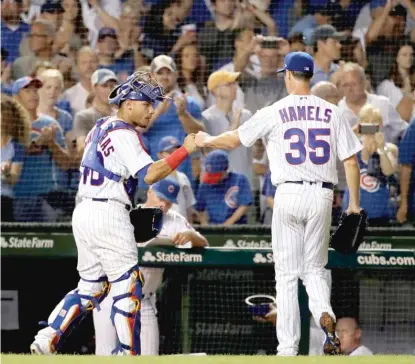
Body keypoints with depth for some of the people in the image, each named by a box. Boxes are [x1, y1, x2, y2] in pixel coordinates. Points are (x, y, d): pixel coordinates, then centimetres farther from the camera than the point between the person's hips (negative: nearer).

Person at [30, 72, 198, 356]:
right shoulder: (123, 134, -12)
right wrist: (185, 151, -21)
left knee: (89, 287, 14)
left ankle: (46, 340, 5)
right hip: (108, 215, -9)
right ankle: (128, 354, -3)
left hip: (83, 212, 9)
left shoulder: (101, 127, 17)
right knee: (127, 287, -3)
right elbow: (149, 174, -22)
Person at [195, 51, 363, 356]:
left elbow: (234, 140, 2)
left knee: (287, 274, 5)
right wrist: (354, 203, 10)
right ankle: (325, 315, -17)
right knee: (315, 269, 15)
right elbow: (351, 162, 2)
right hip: (322, 196, 2)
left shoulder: (275, 113, -3)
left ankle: (288, 348, 1)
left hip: (289, 194, -2)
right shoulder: (331, 113, 4)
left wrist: (207, 140, 22)